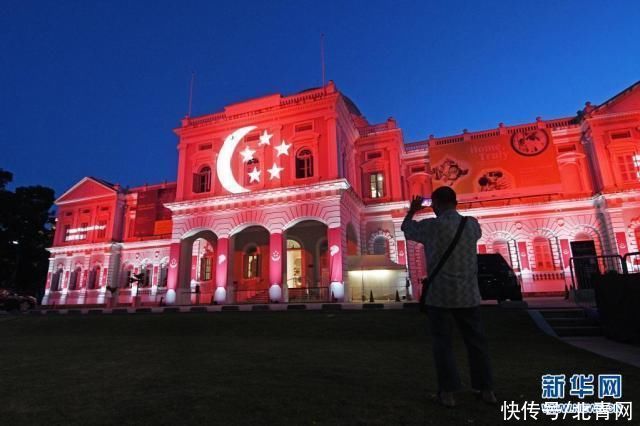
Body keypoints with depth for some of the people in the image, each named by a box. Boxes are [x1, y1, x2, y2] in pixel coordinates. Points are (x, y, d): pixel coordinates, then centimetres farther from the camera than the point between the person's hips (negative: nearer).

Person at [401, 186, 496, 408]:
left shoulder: (431, 226, -10)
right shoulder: (472, 224, 1)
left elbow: (406, 229, 10)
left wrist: (412, 210, 28)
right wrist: (451, 213, 33)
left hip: (440, 295, -4)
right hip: (468, 294, 4)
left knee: (443, 343, 6)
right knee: (476, 341, 14)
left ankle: (448, 392, 8)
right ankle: (486, 389, 22)